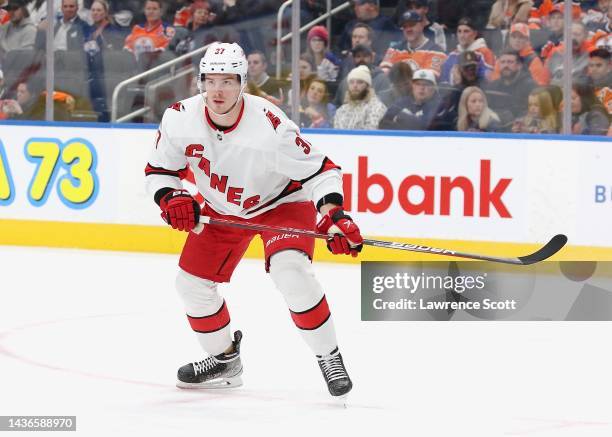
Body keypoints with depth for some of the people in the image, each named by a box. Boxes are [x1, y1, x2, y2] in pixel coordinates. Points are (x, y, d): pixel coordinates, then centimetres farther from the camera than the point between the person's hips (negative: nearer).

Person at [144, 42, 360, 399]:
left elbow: (319, 171, -26)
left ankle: (329, 358, -13)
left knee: (291, 271, -29)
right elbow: (160, 169, -4)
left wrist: (334, 216, -40)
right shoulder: (180, 119, -20)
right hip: (221, 208, 5)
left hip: (281, 202, -5)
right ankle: (225, 362, 28)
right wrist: (171, 199, -24)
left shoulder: (270, 125, -33)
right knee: (192, 282, 3)